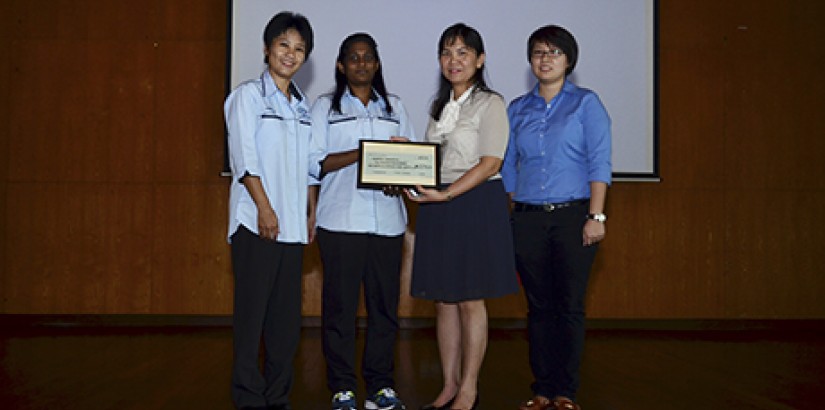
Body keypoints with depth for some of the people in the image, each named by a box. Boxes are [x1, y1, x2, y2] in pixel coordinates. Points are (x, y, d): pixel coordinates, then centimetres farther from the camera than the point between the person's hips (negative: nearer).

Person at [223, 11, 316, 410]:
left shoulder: (302, 104, 17)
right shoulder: (248, 94, 0)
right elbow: (243, 156, -9)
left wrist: (310, 212, 13)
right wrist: (264, 206, -16)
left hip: (292, 224, 6)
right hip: (256, 222, -6)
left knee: (287, 313, 7)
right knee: (252, 309, -3)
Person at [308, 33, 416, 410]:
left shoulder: (394, 107, 18)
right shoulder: (325, 106, 10)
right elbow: (315, 162, -1)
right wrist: (364, 152, -13)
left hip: (387, 219, 3)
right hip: (341, 219, -2)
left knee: (385, 304, 2)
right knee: (340, 304, -2)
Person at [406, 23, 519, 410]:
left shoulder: (490, 103, -4)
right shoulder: (440, 106, 17)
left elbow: (490, 163, -13)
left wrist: (447, 194, -23)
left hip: (476, 204, -6)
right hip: (437, 206, 6)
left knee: (470, 301, -1)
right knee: (443, 301, 8)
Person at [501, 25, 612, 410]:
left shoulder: (586, 103, 4)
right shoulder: (517, 109, 13)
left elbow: (599, 163, -3)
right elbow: (507, 167, 14)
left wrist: (596, 216, -11)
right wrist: (508, 214, 7)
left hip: (573, 215, -3)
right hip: (527, 219, 3)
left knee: (570, 306, 0)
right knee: (539, 306, 7)